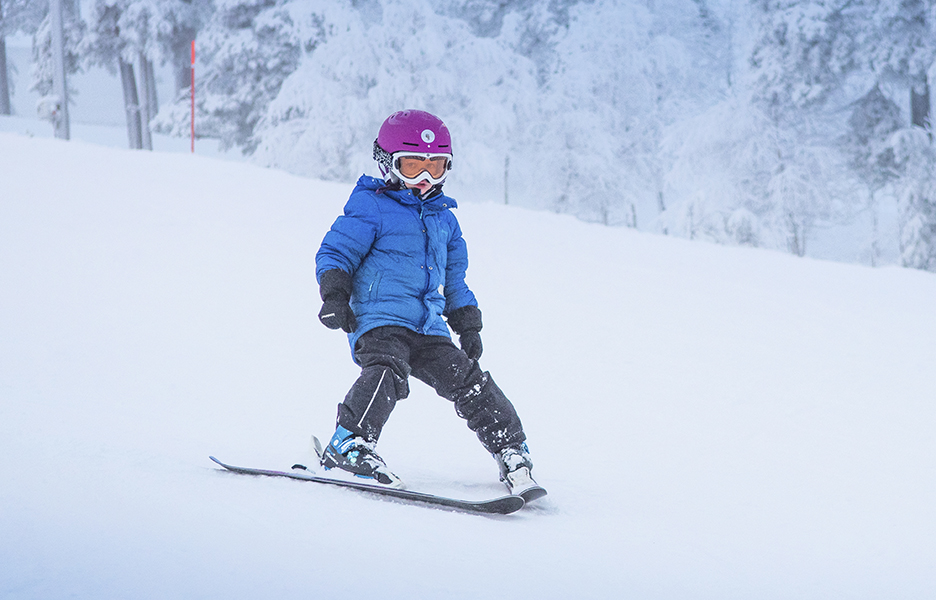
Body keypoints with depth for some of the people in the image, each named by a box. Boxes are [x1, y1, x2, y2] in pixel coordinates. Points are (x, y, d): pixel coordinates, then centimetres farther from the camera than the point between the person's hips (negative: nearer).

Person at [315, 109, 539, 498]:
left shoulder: (443, 218, 22)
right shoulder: (370, 208, 0)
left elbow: (454, 279, 33)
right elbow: (335, 252, -2)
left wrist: (467, 324, 28)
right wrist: (334, 294, -18)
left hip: (427, 327, 6)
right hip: (377, 320, -6)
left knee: (466, 378, -3)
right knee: (388, 371, -33)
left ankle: (510, 449, 7)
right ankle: (348, 445, -36)